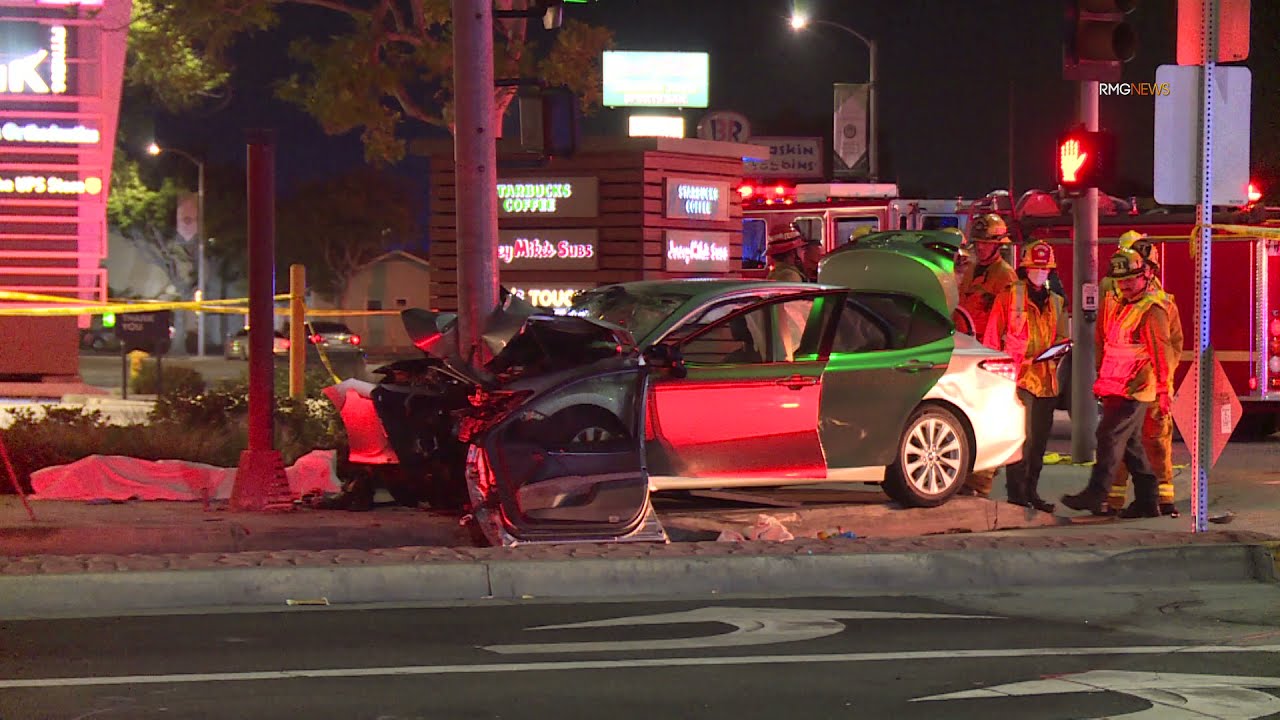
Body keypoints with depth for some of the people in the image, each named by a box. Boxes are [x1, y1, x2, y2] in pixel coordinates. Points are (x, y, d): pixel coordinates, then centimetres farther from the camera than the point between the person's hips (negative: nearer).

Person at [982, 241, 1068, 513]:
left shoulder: (1057, 302, 19)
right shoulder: (1009, 297, 2)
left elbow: (1061, 337, 24)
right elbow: (992, 337, 1)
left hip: (1046, 377, 6)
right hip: (1019, 376, -6)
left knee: (1040, 438, 8)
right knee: (1022, 435, -14)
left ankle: (1031, 491, 17)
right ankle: (1016, 490, -8)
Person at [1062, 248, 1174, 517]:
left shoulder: (1152, 311, -10)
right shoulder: (1114, 304, 15)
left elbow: (1160, 352, -13)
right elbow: (1102, 342, 22)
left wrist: (1163, 391, -15)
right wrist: (1101, 379, 20)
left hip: (1135, 388, -9)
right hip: (1115, 388, 9)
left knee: (1111, 435, -13)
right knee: (1131, 444, 10)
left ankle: (1096, 494, -14)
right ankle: (1147, 500, 14)